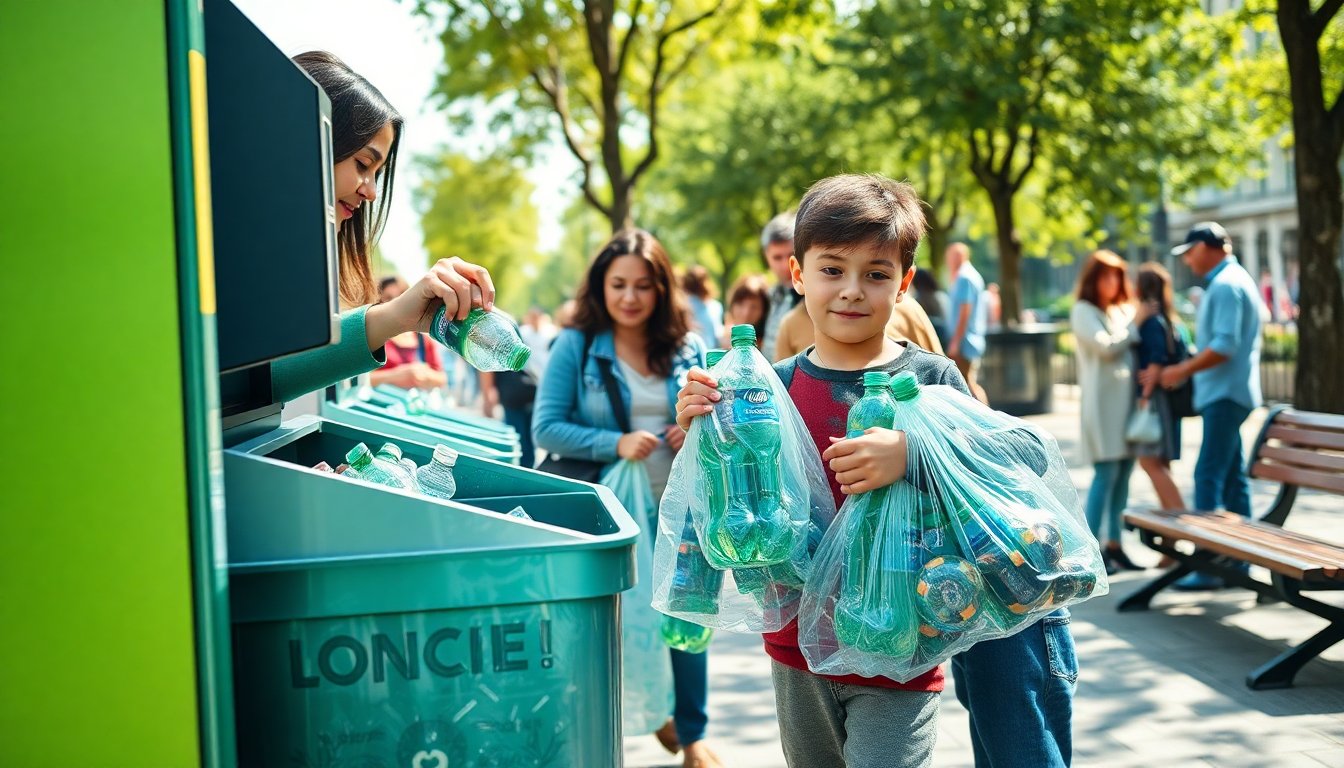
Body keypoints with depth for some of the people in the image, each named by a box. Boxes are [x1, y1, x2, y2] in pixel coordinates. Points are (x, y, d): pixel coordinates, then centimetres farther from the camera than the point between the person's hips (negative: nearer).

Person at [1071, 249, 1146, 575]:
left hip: (1128, 399, 7)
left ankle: (1114, 545, 12)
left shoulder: (1124, 310, 20)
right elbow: (1105, 346, -13)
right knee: (1106, 474, -10)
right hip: (1103, 401, -7)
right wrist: (1136, 323, -5)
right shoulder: (1084, 311, 0)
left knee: (1123, 475, 6)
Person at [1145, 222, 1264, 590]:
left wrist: (1183, 370, -13)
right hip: (1227, 394, 11)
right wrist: (1183, 369, 18)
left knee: (1208, 476, -11)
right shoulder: (1234, 280, 18)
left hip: (1225, 395, -11)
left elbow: (1224, 346, -22)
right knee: (1232, 477, 12)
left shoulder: (1226, 286, -14)